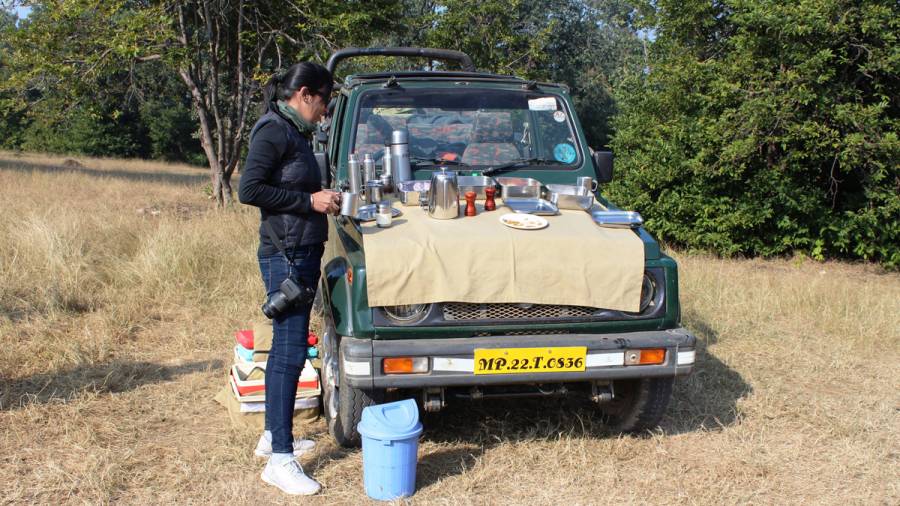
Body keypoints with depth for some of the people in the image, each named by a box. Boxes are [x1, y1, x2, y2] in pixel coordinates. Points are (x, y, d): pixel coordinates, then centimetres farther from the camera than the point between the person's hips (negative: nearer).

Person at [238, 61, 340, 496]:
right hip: (285, 255, -10)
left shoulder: (296, 133, 15)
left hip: (302, 253, 10)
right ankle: (279, 460, -5)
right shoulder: (274, 131, -13)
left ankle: (273, 435, 28)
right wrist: (309, 201, -17)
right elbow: (248, 190, -20)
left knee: (285, 348, 16)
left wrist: (323, 198, 8)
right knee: (291, 352, -9)